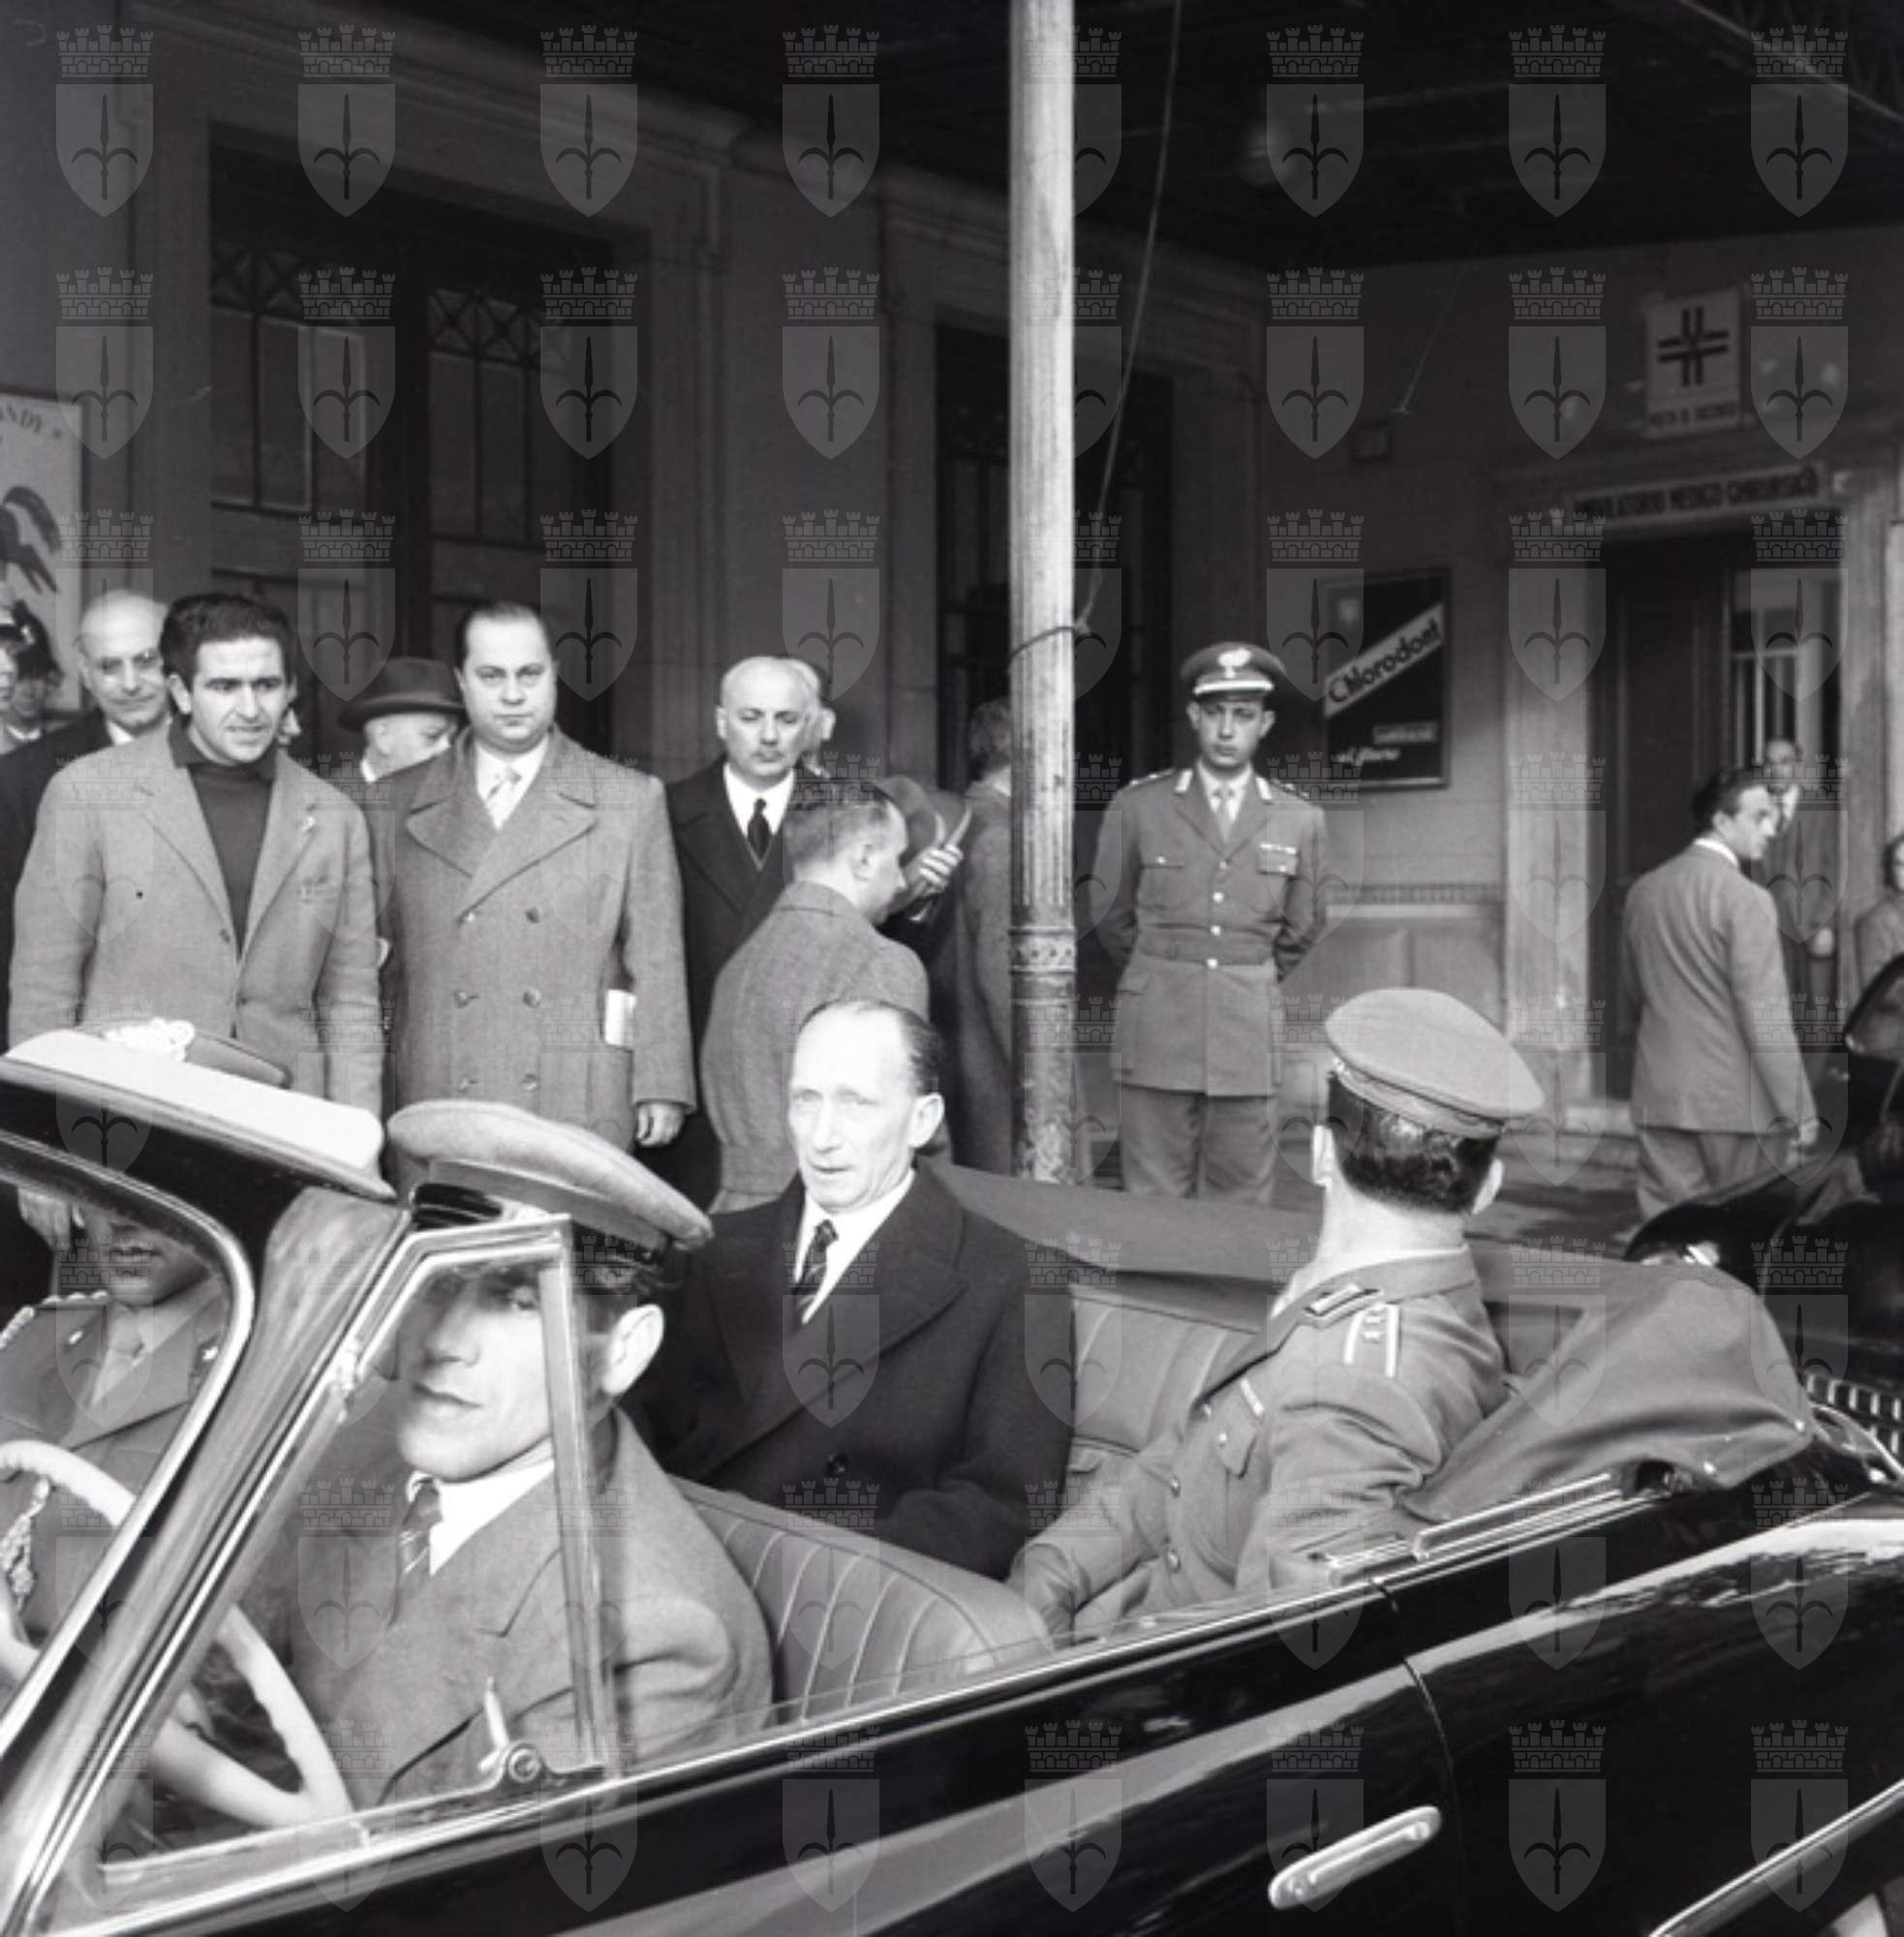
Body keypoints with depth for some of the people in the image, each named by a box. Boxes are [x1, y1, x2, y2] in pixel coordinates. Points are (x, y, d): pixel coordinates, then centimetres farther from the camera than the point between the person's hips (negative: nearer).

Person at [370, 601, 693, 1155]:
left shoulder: (632, 801, 6)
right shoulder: (396, 804, 11)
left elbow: (657, 962, 5)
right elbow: (378, 961, 11)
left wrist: (661, 1090, 0)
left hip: (580, 1112, -1)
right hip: (434, 1114, 1)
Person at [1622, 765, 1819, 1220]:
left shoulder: (1642, 891, 8)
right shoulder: (1745, 899, -13)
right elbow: (1766, 1017, -15)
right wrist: (1799, 1113, -10)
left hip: (1658, 1097, 6)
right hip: (1732, 1098, -6)